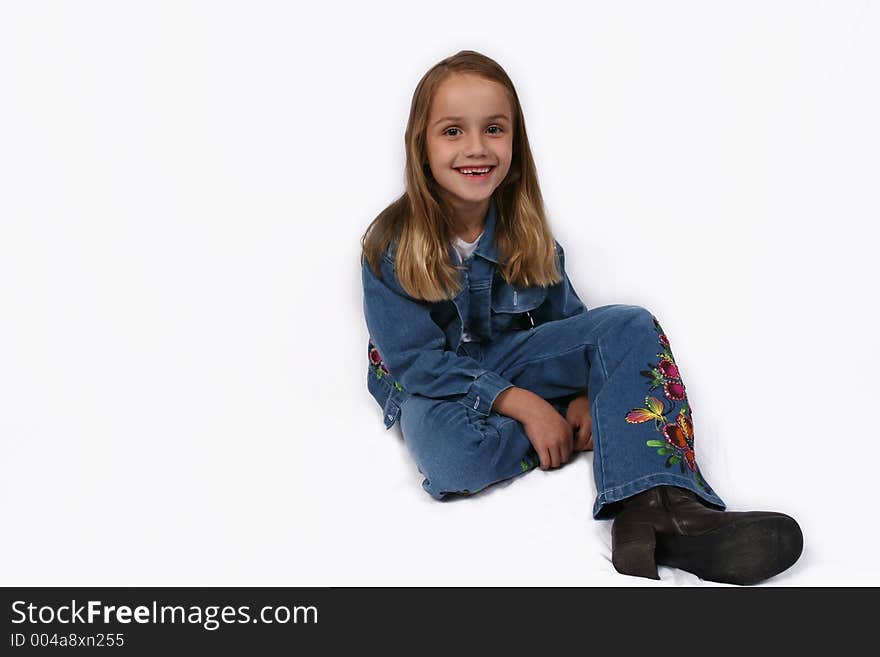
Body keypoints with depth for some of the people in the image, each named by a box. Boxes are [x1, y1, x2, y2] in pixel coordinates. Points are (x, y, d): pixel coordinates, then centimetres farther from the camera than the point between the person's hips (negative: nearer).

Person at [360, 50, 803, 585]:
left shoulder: (525, 233, -4)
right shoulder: (391, 246, -18)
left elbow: (565, 318, 3)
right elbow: (418, 361, -21)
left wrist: (586, 394, -17)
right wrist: (525, 405, -26)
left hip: (509, 357, 5)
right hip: (430, 386, -4)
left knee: (631, 327, -19)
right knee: (449, 458, -41)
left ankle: (654, 508, -37)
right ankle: (578, 433, -15)